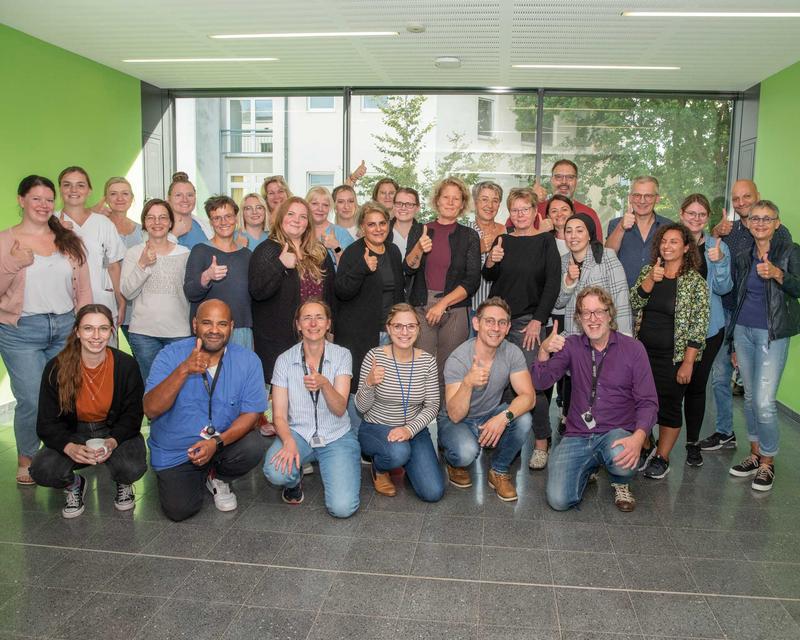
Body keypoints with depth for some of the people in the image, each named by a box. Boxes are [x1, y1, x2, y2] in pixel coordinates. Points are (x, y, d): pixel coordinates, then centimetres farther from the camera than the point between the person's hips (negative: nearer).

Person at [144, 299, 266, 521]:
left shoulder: (248, 361, -11)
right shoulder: (171, 355, -13)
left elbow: (250, 413, -12)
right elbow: (151, 410, -23)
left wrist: (217, 442, -27)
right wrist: (183, 370, -36)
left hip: (225, 440, 1)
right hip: (174, 451, -1)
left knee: (252, 447, -28)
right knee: (179, 510, -14)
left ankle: (219, 479, 7)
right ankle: (198, 476, 21)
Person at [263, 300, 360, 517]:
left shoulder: (342, 355, -5)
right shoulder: (284, 360, -3)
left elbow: (339, 409, -15)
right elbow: (279, 415, -4)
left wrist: (324, 384, -36)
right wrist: (289, 441, -25)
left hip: (337, 437, 0)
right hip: (298, 433, 1)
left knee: (342, 508, -19)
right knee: (275, 472, -33)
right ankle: (294, 478, 6)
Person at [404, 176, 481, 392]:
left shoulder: (469, 236, 7)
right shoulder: (419, 231, 10)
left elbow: (472, 281, 1)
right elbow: (408, 269, 2)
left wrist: (443, 303, -9)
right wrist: (419, 249, -18)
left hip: (455, 311, 0)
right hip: (421, 308, 1)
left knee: (448, 372, -1)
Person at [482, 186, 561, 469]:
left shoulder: (545, 241, 2)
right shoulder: (502, 240, 12)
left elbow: (552, 284, -2)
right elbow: (488, 278, 14)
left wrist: (537, 321, -9)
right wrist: (491, 262, -9)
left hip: (528, 320, -3)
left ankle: (541, 443, 3)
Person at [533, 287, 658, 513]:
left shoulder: (633, 348, -2)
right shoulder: (572, 346, 4)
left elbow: (648, 401, -5)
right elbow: (541, 382, -4)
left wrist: (639, 437, -24)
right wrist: (544, 352, -24)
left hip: (616, 433, -2)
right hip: (577, 436, 2)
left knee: (622, 461, -38)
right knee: (558, 500, -17)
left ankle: (620, 482, 4)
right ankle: (589, 468, 18)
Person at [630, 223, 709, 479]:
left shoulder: (696, 281, -7)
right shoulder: (648, 271, 6)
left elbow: (699, 326, -9)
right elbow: (633, 304, -5)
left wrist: (688, 362, -14)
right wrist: (651, 279, -18)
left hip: (673, 356, -4)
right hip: (642, 351, 4)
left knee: (669, 406, 7)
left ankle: (662, 457, 22)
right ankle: (645, 448, 30)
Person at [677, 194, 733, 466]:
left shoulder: (718, 247, 4)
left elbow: (723, 288, -1)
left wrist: (719, 262, -16)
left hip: (707, 326, 1)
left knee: (697, 384, 6)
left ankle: (693, 443, 20)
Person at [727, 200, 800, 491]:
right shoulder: (743, 258, 11)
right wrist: (733, 343, 17)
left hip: (772, 335, -5)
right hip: (743, 331, 5)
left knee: (764, 402, -9)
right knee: (750, 397, 11)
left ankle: (768, 462, 8)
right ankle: (755, 453, 25)